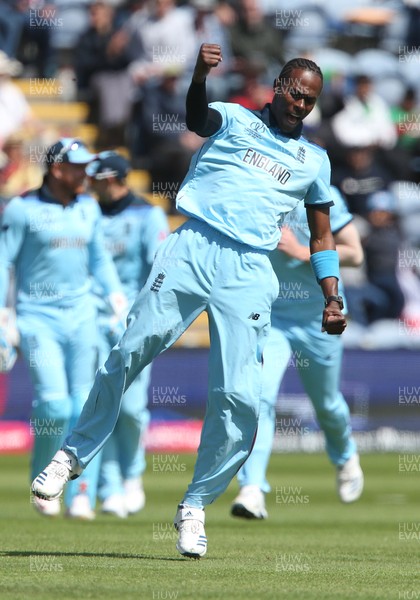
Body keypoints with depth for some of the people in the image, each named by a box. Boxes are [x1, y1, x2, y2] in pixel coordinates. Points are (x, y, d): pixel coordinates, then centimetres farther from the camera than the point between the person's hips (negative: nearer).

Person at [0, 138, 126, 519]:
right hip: (38, 316, -5)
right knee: (54, 402, -16)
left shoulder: (88, 208, 12)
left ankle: (82, 496, 0)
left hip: (81, 315, 5)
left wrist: (115, 293, 8)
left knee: (85, 404, -3)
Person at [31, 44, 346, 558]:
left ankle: (195, 507, 4)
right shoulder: (235, 120, 13)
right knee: (130, 352, -13)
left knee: (239, 396, -10)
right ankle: (75, 455, 6)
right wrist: (199, 77, -30)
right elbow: (197, 119, -9)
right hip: (192, 249, -2)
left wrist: (332, 299, 14)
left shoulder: (313, 160, 21)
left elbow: (321, 237, 26)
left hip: (249, 271, 2)